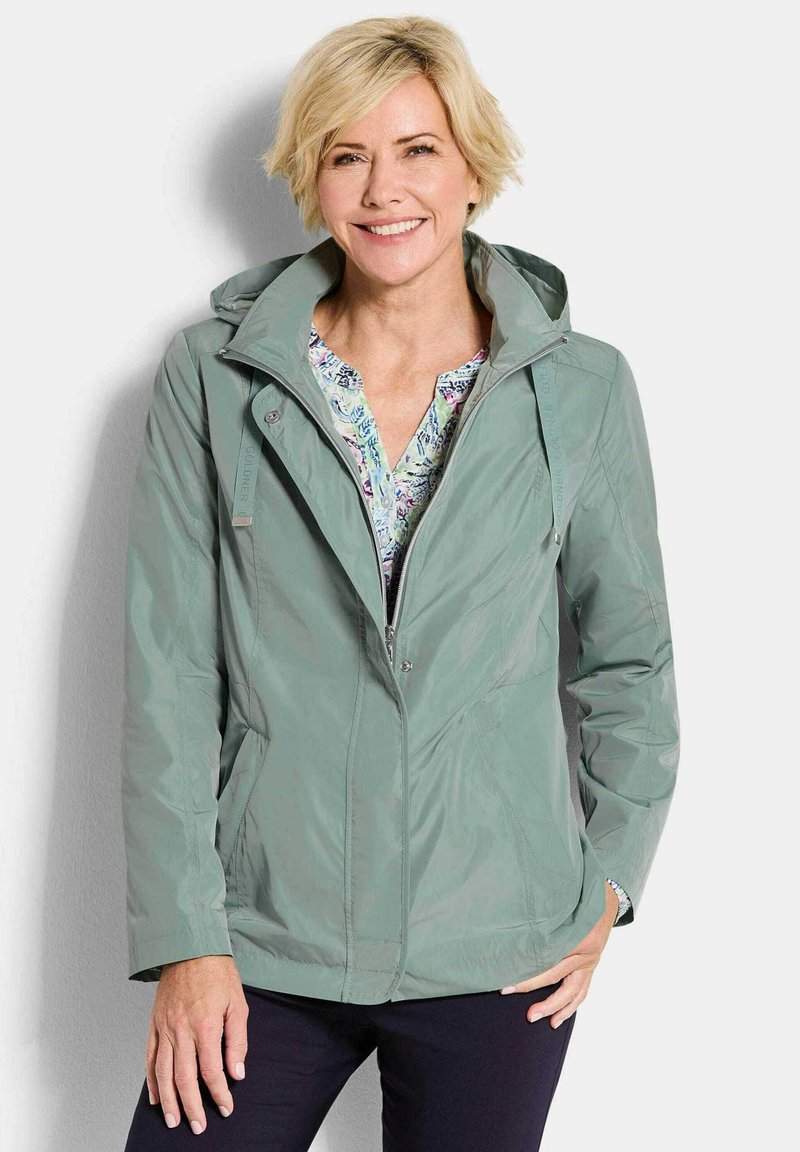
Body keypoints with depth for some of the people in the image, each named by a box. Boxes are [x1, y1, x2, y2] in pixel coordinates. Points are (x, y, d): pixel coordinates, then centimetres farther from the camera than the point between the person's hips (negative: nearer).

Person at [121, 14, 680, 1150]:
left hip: (495, 957, 0)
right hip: (266, 943, 0)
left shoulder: (583, 390, -2)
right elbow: (168, 669, -3)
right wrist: (183, 933, -6)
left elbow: (631, 656, 9)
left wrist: (608, 885, 4)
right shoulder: (213, 377, -2)